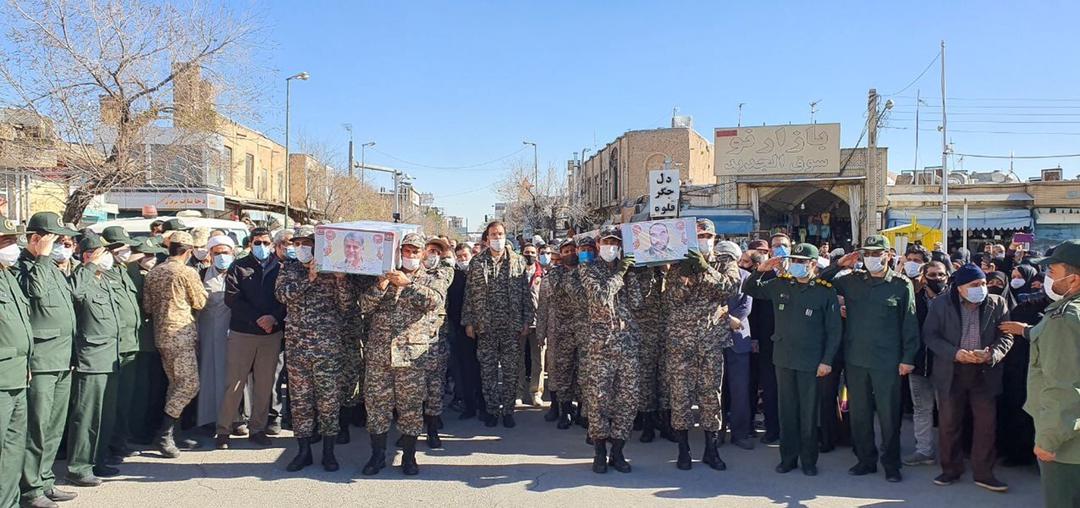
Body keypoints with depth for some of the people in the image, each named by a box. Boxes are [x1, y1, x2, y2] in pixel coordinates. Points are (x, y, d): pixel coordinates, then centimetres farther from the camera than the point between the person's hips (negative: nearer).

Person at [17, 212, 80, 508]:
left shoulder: (54, 269, 17)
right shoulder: (20, 268, -7)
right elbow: (35, 290, -29)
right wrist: (43, 257, -17)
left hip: (63, 361, 8)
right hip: (40, 362, -8)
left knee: (55, 427, 14)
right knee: (37, 427, -4)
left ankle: (45, 481, 24)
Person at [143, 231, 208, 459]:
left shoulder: (153, 273, 11)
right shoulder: (187, 272, -10)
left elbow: (147, 306, 14)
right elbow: (200, 303, -1)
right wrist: (202, 289, 17)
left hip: (161, 335, 8)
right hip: (180, 334, -8)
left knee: (176, 384, 16)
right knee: (190, 384, -7)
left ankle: (170, 433, 17)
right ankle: (164, 435, -9)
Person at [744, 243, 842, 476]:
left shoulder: (826, 291, -6)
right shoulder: (779, 285, 4)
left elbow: (834, 330, -4)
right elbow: (748, 289, 14)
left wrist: (827, 360, -9)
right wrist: (760, 270, -3)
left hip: (811, 361, -3)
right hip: (783, 358, 3)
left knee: (809, 413, 5)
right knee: (786, 410, 10)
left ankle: (809, 460, 18)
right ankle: (788, 457, 21)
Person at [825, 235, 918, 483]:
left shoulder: (902, 285, -2)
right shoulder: (851, 281, 6)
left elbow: (910, 324, -2)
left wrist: (908, 358, -6)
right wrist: (838, 265, 0)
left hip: (887, 361, -3)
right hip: (855, 359, 3)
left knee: (889, 415, 3)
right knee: (859, 413, 11)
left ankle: (891, 464, 18)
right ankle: (866, 460, 25)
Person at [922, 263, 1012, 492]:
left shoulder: (997, 304, -1)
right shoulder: (941, 304, -3)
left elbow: (1006, 336, 1)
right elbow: (929, 334, -4)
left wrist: (992, 355, -19)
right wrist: (955, 353, -17)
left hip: (985, 372, 1)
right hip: (951, 372, 0)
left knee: (986, 424, 3)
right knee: (948, 423, 7)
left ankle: (983, 473, 16)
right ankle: (951, 469, 21)